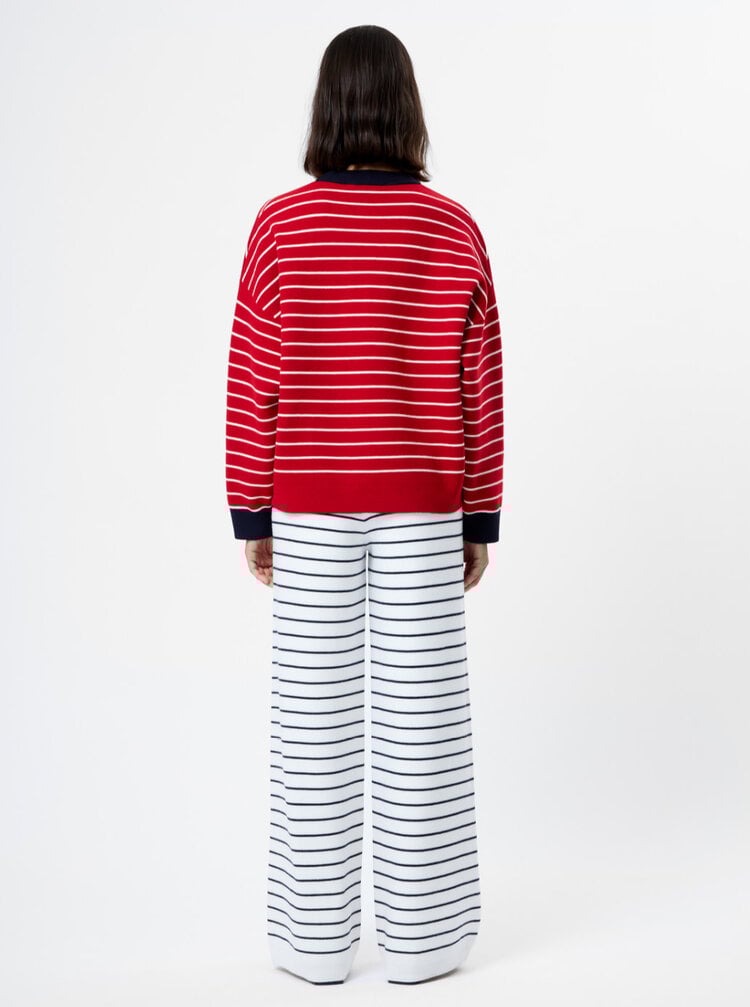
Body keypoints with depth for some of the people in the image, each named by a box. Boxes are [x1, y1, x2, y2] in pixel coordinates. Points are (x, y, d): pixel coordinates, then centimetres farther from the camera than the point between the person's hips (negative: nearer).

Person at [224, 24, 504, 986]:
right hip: (420, 507, 0)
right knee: (421, 711, 7)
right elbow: (479, 392, -2)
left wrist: (251, 516, 4)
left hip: (310, 507, 0)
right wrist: (479, 520, 6)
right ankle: (419, 938, 17)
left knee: (315, 712, 7)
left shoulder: (280, 226, -5)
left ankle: (314, 938, 17)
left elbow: (252, 387, -5)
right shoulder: (454, 231, -3)